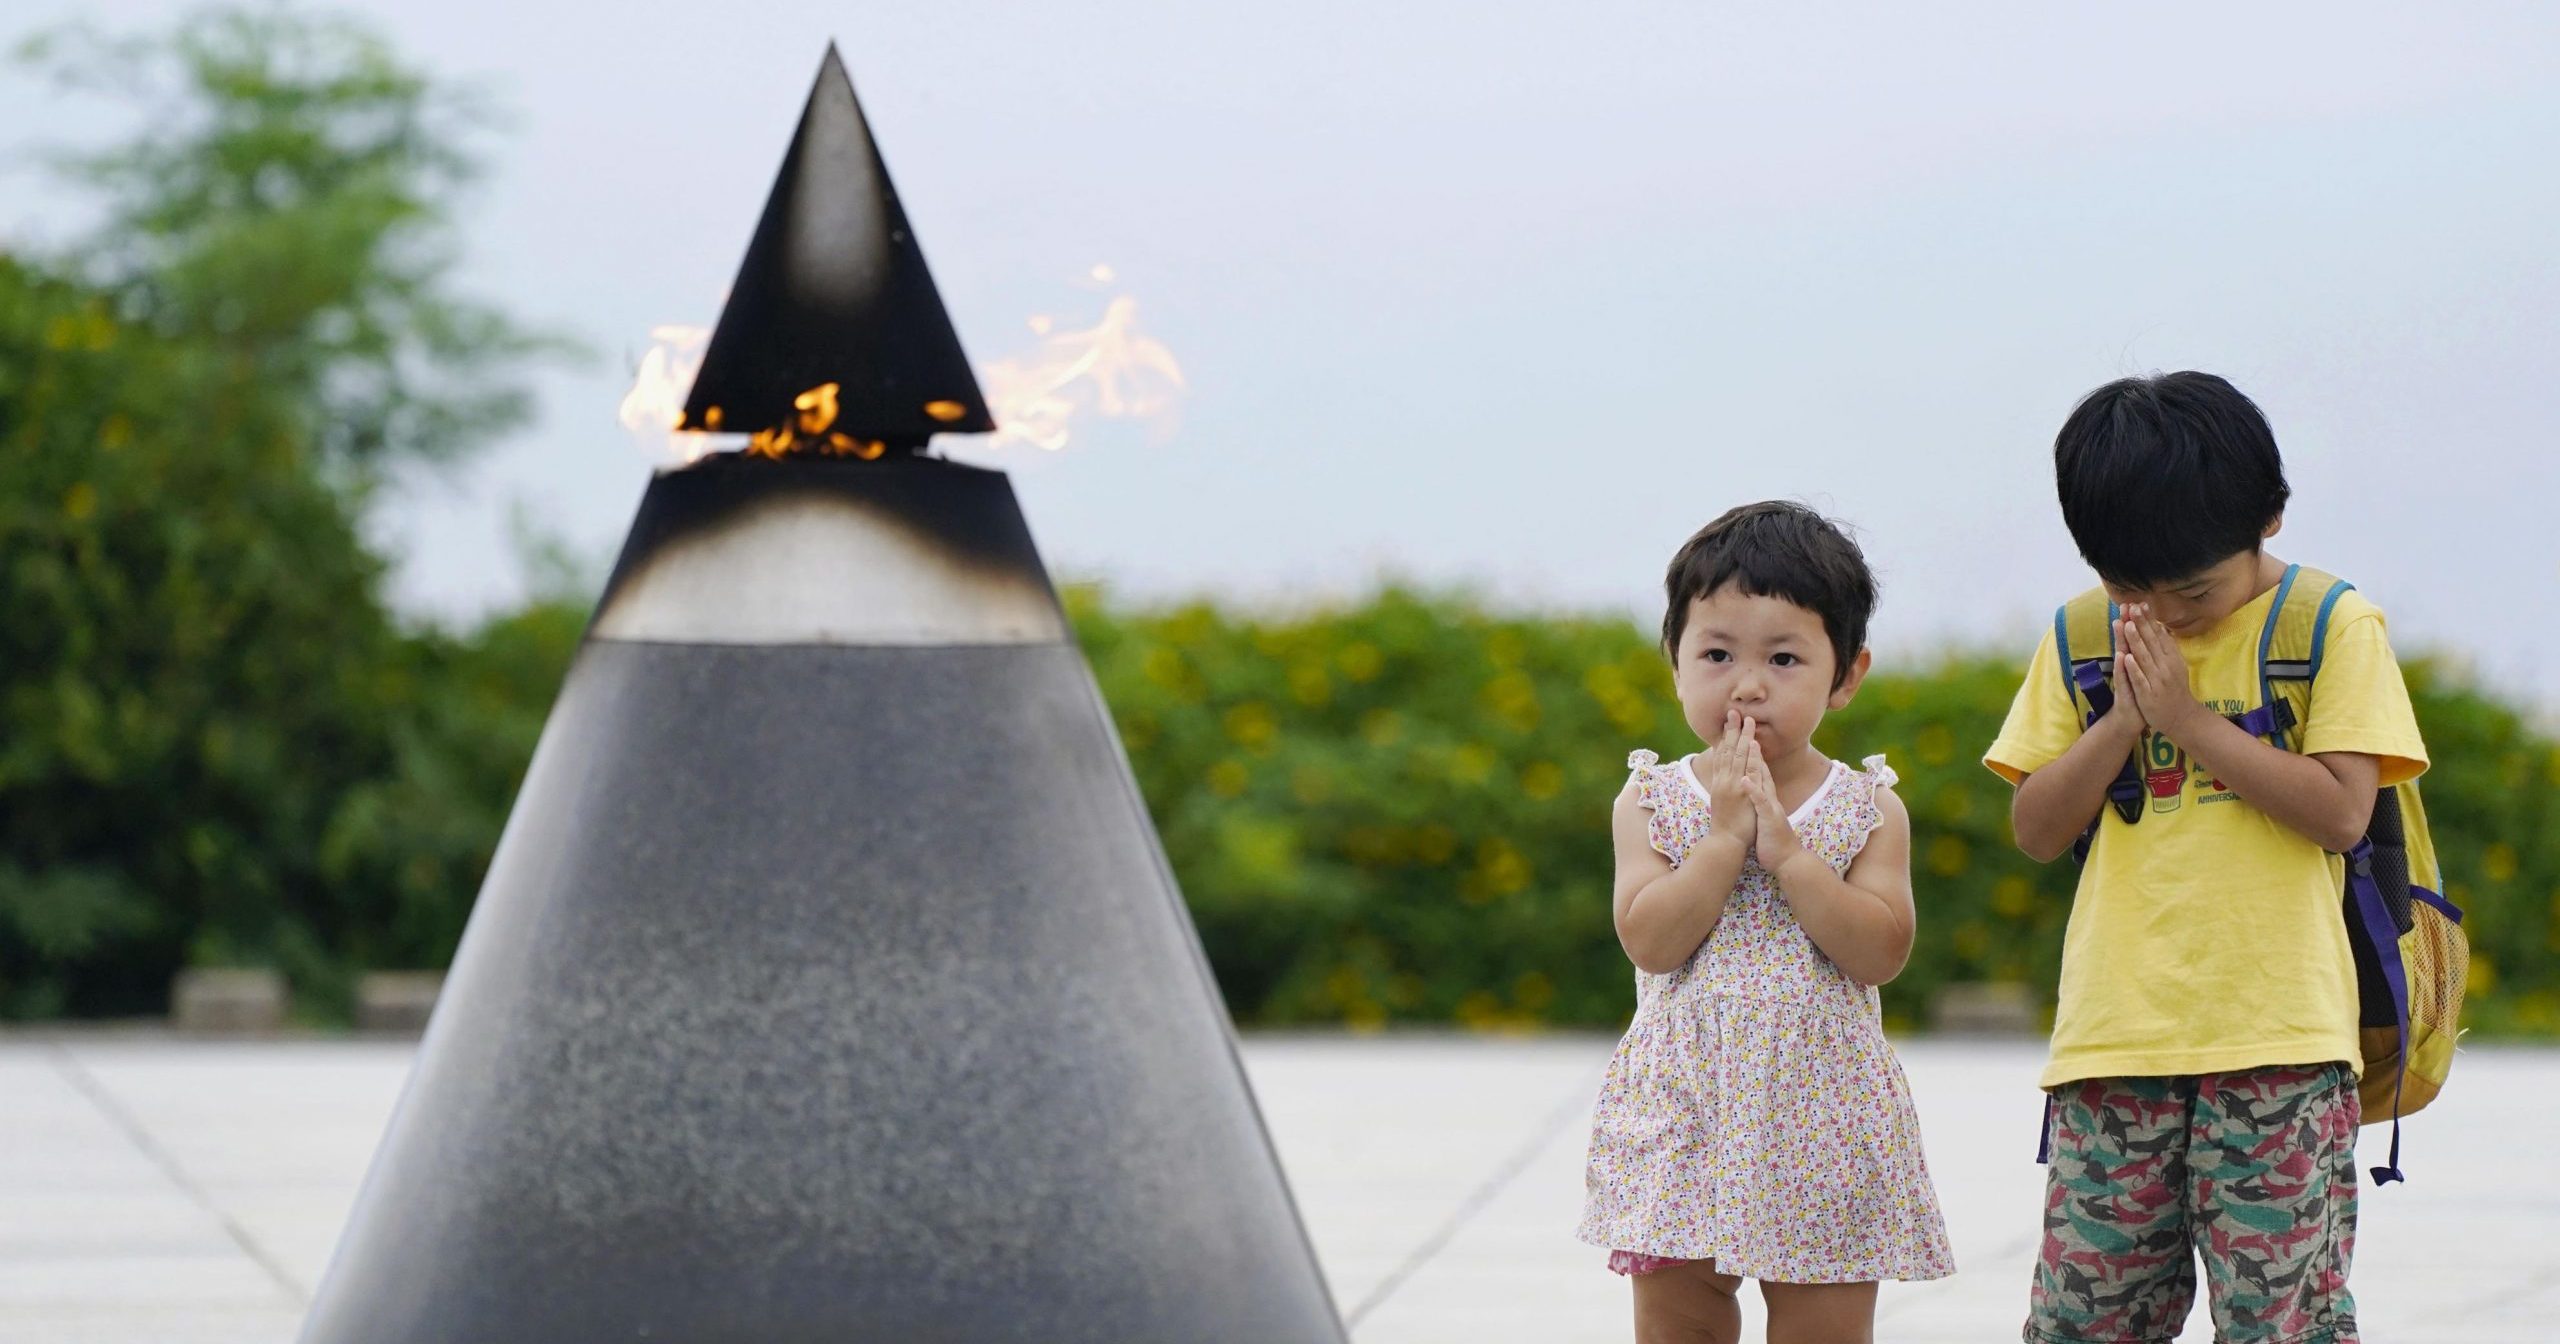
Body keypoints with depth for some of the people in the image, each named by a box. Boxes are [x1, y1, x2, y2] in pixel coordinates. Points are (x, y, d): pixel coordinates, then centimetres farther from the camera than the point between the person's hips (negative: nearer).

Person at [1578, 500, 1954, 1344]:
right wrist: (1726, 836, -17)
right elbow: (1650, 940, -12)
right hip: (1684, 1112, 1)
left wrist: (1786, 850, -17)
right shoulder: (1653, 801, 1)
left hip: (1822, 1114, -1)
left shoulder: (1867, 809, 0)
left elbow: (1880, 952, -12)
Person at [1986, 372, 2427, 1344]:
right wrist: (2124, 719, -7)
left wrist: (2190, 718, -12)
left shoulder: (2332, 627, 0)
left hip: (2276, 1038, -3)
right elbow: (2037, 829, 7)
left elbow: (2341, 810, -10)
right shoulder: (2083, 638, 10)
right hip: (2113, 1037, 4)